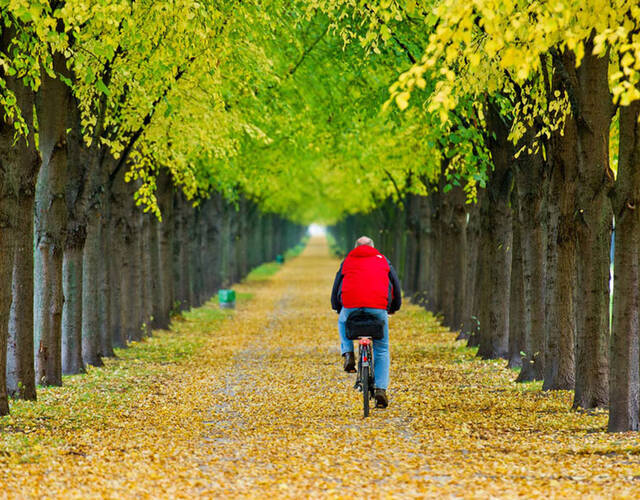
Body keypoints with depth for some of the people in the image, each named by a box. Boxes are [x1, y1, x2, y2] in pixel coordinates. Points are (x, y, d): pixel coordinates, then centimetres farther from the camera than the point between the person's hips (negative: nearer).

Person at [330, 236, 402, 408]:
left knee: (343, 323, 37)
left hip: (351, 306, 0)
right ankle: (381, 389, -2)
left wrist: (337, 308, 39)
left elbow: (336, 287, 26)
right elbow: (396, 285, 25)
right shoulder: (383, 260, 23)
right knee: (381, 349, 13)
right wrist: (394, 307, 39)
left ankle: (348, 354, 12)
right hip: (378, 307, 0)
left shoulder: (347, 261, 24)